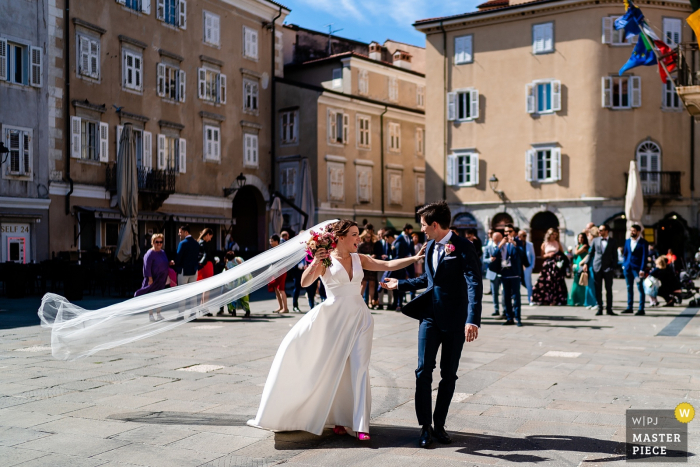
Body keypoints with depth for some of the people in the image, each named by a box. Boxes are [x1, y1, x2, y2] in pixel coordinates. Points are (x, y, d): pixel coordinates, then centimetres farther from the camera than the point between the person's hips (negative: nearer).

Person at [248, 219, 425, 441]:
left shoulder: (360, 259, 8)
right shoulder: (325, 260, -4)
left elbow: (389, 265, 4)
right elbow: (305, 283, -13)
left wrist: (414, 258, -5)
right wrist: (314, 264, -28)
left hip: (360, 318, 3)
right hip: (335, 318, -3)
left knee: (359, 369, -3)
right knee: (335, 369, 6)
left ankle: (360, 424, -2)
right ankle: (341, 419, 20)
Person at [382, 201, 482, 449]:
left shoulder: (463, 247, -12)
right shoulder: (430, 246, 9)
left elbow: (474, 284, -21)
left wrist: (473, 320, -30)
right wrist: (399, 284, 29)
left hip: (454, 319, -5)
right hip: (430, 316, 5)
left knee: (449, 375, 7)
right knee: (423, 371, -2)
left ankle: (439, 424, 21)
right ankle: (425, 426, 7)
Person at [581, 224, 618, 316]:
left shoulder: (612, 241, 5)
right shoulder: (595, 240, 9)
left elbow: (615, 255, 4)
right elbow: (590, 253, 11)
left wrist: (613, 267, -5)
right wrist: (586, 263, -1)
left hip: (608, 268, -1)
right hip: (597, 267, 2)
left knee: (609, 289, 2)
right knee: (598, 289, 3)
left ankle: (609, 309, 8)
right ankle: (599, 308, 8)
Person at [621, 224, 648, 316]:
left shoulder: (643, 242, -5)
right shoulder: (627, 241, 11)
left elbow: (644, 256, -8)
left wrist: (642, 269, -14)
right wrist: (624, 265, 8)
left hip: (637, 268, -5)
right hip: (627, 267, 5)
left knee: (640, 288, -1)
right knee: (629, 288, 10)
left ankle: (641, 309, 3)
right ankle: (630, 307, 17)